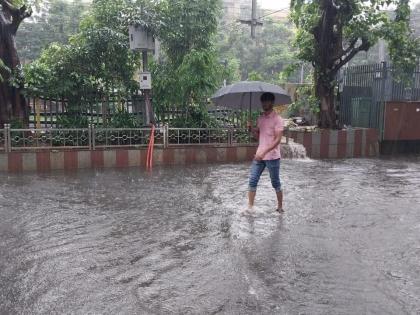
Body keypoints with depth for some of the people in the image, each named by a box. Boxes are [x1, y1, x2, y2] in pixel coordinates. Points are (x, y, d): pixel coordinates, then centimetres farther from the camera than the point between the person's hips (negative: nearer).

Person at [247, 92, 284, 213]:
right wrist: (251, 128, -4)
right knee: (252, 182, 2)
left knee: (276, 184, 7)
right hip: (259, 155, 6)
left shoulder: (277, 119, -12)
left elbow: (278, 140, -19)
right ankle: (250, 206, 9)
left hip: (272, 157, -6)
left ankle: (280, 207, 23)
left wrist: (264, 152, -28)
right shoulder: (260, 118, 11)